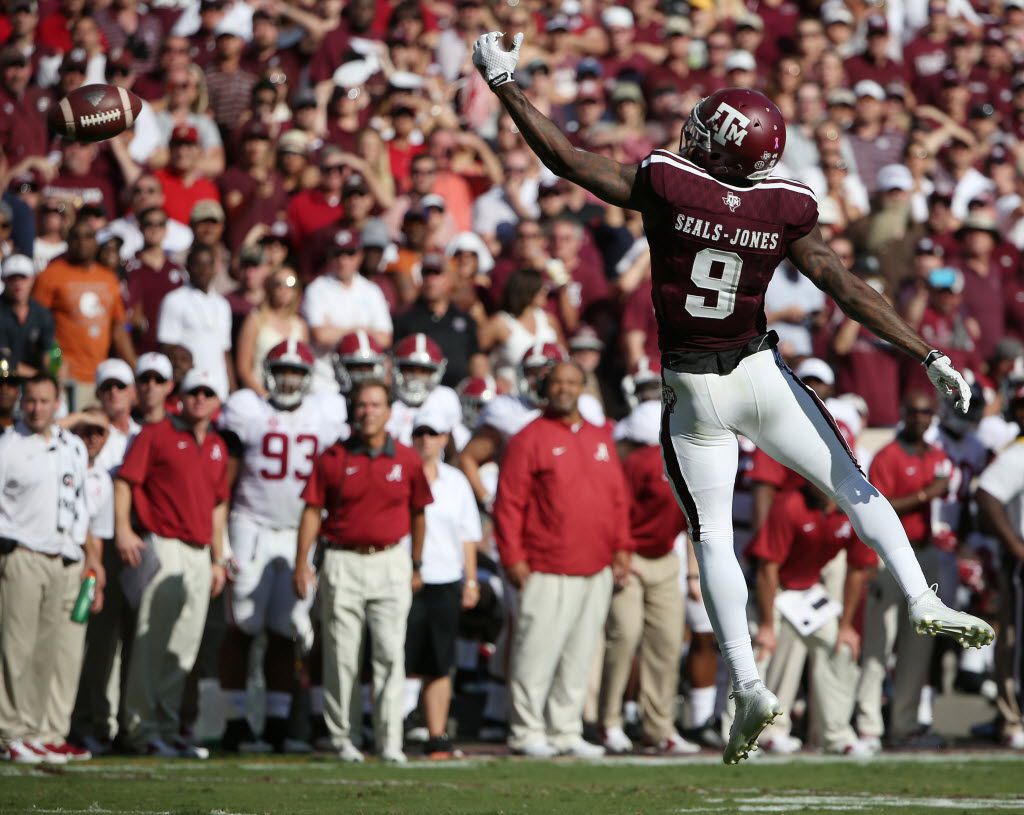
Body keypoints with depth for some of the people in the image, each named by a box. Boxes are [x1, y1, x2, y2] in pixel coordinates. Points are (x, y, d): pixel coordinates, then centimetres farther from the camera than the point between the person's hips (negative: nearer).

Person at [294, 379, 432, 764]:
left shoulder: (407, 460, 4)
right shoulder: (333, 458, 1)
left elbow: (417, 513, 13)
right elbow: (313, 511, 1)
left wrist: (416, 566, 17)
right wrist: (302, 562, -7)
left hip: (391, 563, 1)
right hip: (343, 563, -1)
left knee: (390, 654, -4)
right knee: (341, 656, 2)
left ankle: (390, 743, -3)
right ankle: (340, 737, 12)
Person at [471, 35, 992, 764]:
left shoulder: (663, 185, -14)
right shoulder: (785, 210, -8)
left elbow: (565, 158, -7)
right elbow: (850, 293, -7)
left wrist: (504, 84, 3)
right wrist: (929, 356, -2)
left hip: (694, 394, -1)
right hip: (762, 375, 1)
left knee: (712, 536, 5)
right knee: (852, 486, 17)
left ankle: (748, 684, -4)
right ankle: (922, 600, 4)